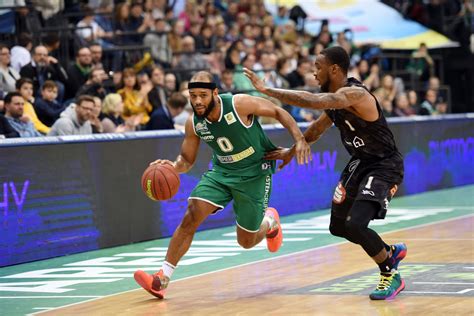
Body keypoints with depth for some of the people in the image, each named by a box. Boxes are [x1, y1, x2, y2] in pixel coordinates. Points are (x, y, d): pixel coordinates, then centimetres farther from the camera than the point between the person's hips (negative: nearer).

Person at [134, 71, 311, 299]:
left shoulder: (239, 104, -26)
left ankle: (270, 221, 42)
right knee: (190, 218, -18)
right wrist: (173, 166, -23)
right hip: (221, 171, 3)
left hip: (254, 173, -3)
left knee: (246, 242, 5)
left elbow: (278, 112, -13)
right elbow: (187, 160, 1)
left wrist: (299, 139, -24)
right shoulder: (193, 124, -12)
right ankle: (162, 279, -15)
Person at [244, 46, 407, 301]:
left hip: (384, 166, -10)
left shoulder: (353, 94, -28)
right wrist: (292, 151, 26)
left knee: (355, 224, -23)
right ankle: (391, 252, 37)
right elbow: (318, 127, 22)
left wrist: (266, 90, -40)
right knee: (338, 226, 15)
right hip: (360, 162, 10)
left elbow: (312, 101, -44)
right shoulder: (334, 97, 1)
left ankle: (391, 277, -2)